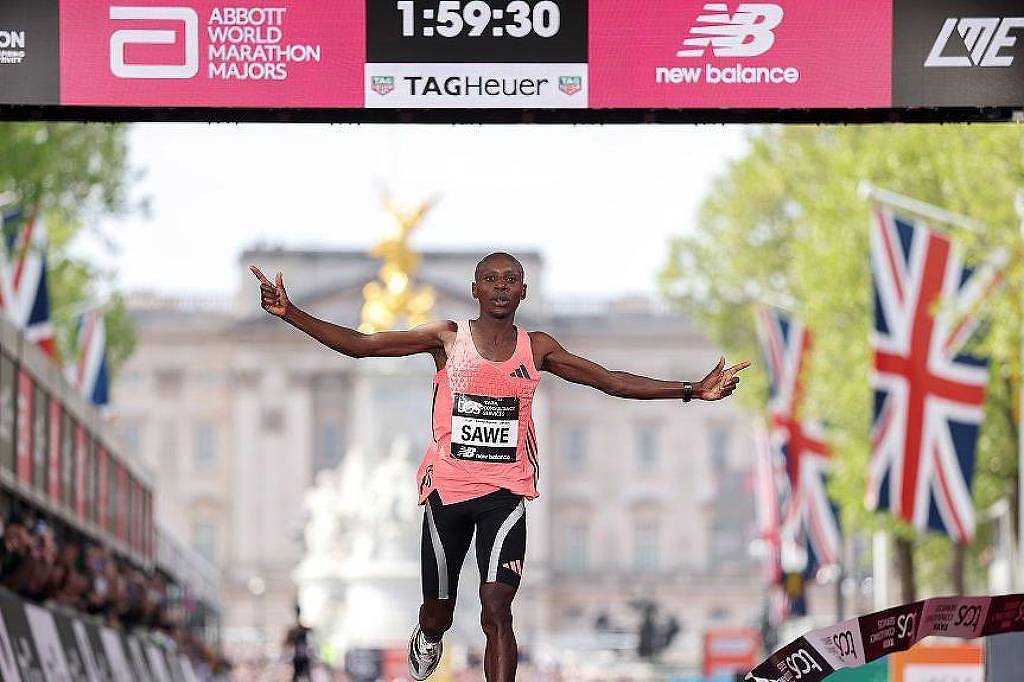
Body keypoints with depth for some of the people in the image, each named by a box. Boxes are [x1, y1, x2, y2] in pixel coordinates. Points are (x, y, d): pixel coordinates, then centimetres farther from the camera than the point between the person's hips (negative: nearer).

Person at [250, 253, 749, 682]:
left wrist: (692, 391, 2)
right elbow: (358, 345, -4)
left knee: (497, 610, -16)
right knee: (438, 614, 11)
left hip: (505, 492, 0)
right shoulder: (448, 339, 0)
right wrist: (290, 314, -14)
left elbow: (610, 381, 8)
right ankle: (427, 641, 51)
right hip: (446, 488, 0)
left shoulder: (537, 349, 6)